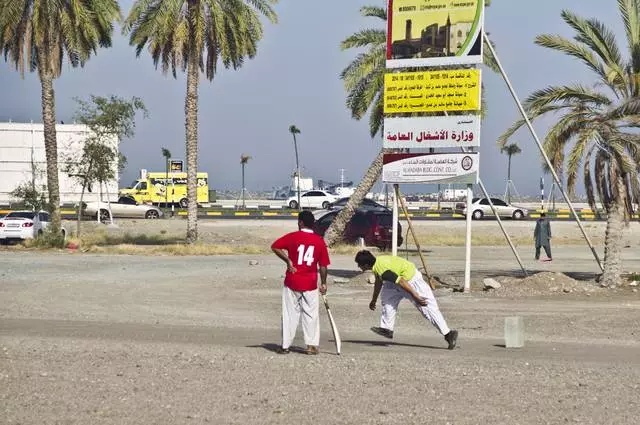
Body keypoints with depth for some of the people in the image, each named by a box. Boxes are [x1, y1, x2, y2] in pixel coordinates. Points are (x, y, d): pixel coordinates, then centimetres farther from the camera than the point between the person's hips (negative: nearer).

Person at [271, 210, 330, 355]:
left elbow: (275, 247, -13)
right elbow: (323, 265, 2)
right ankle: (312, 345, 5)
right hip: (310, 284, 1)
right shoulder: (320, 241, 1)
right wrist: (323, 283, 11)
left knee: (290, 314, 5)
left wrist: (288, 261, -8)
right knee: (311, 314, 8)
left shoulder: (293, 237, -4)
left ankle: (285, 345, 7)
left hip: (292, 283, -1)